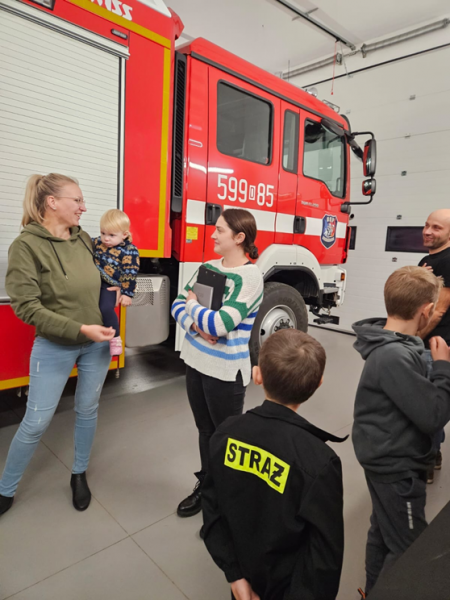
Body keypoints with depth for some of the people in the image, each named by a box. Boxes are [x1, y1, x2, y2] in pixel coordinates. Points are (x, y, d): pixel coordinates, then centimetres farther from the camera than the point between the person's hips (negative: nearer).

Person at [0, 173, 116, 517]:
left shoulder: (85, 239, 0)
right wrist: (79, 329, -25)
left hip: (97, 343, 5)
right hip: (54, 347, -4)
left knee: (88, 411, 16)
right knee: (37, 422, 6)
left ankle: (79, 475, 40)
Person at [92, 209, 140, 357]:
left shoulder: (129, 251, -11)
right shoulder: (96, 242, 6)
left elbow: (130, 274, -11)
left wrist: (127, 293, -12)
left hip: (109, 286, -7)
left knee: (106, 309, -25)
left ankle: (115, 338, -7)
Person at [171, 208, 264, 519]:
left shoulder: (250, 276, -18)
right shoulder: (209, 267, 4)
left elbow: (221, 324, -27)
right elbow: (178, 304, 3)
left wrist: (193, 306, -10)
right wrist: (196, 326, -16)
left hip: (226, 370, -7)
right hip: (197, 362, 7)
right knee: (205, 430, 21)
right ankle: (206, 486, 42)